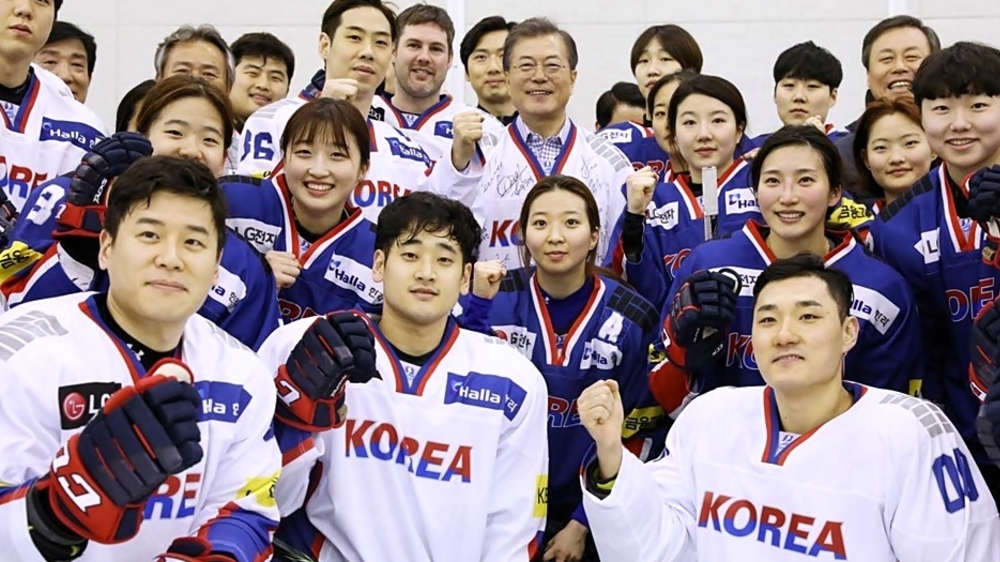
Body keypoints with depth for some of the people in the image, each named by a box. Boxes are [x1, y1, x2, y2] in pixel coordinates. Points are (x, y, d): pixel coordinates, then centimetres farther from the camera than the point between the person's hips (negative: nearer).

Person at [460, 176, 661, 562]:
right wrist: (478, 306, -24)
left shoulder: (631, 318, -8)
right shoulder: (499, 299, -7)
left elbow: (637, 433, -4)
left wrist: (582, 524, -5)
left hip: (588, 511, 0)